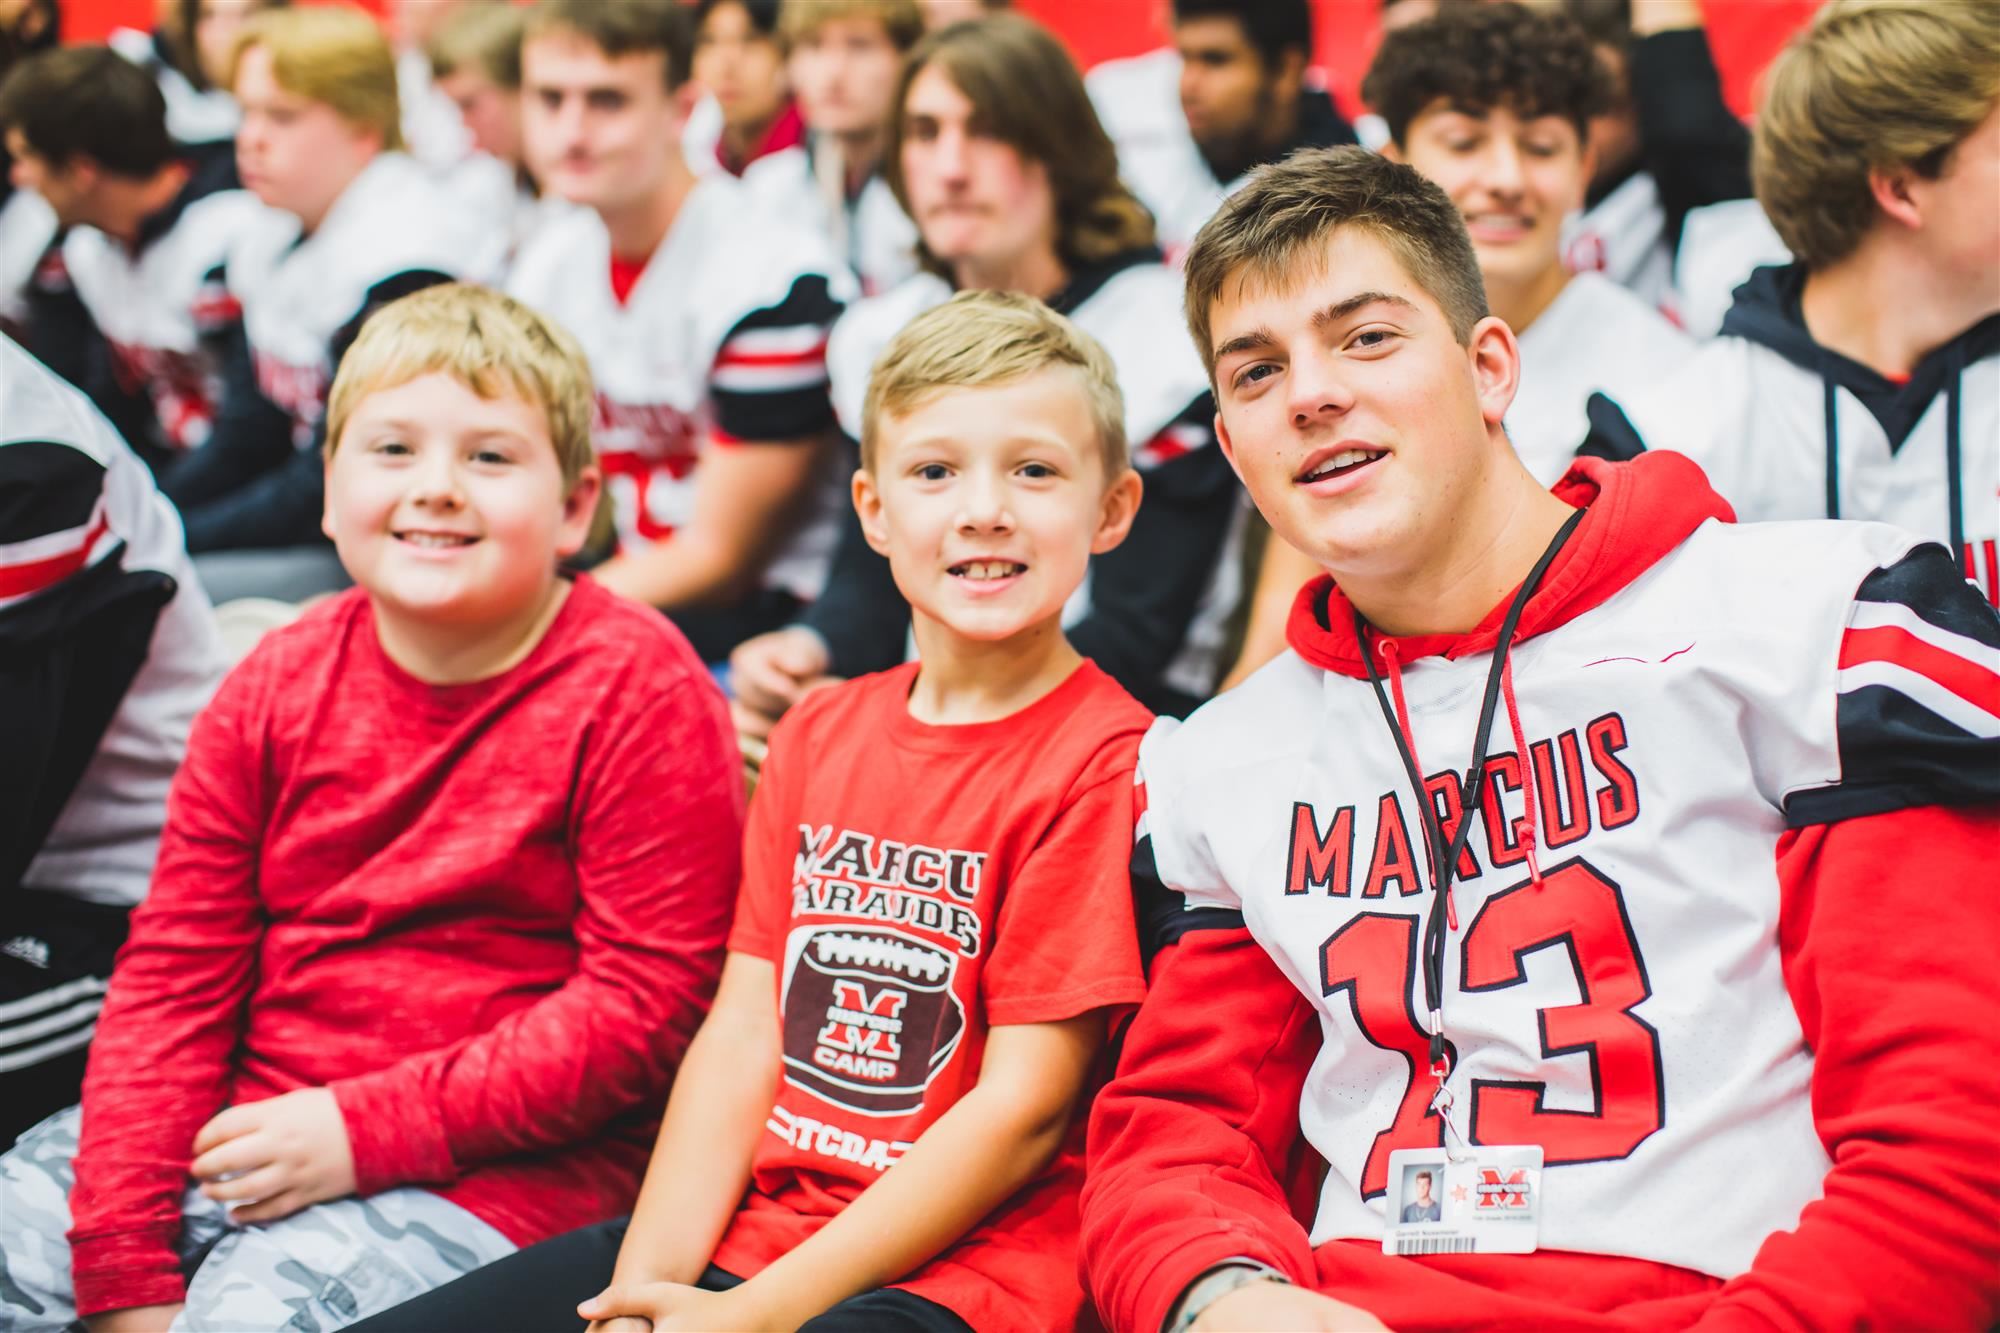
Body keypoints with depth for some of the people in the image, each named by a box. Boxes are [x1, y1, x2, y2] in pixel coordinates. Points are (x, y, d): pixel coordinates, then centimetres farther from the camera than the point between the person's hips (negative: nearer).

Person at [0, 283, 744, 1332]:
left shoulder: (635, 690, -10)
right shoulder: (277, 686, 6)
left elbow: (648, 1001, -14)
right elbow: (173, 969, 3)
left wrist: (363, 1129, -17)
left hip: (496, 1167, -5)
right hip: (244, 1126, 6)